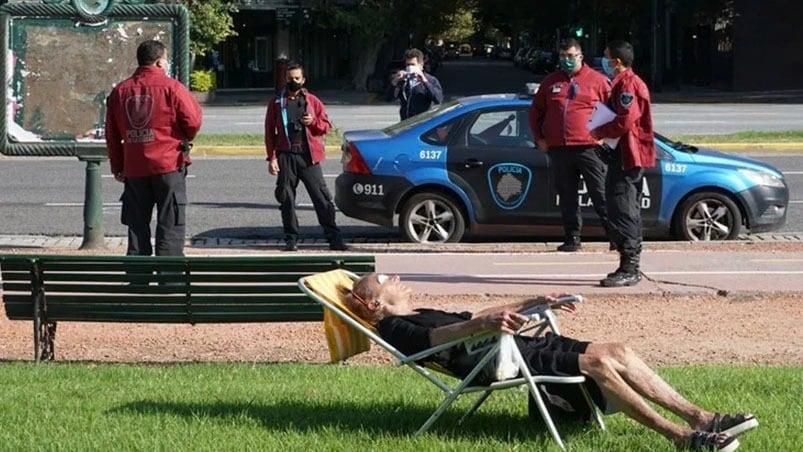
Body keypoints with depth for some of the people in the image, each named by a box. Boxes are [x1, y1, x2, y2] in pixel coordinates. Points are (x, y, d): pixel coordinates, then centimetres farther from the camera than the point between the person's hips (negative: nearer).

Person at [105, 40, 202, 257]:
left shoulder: (120, 91, 7)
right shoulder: (172, 88, -8)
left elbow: (112, 135, 10)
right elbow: (193, 122, -8)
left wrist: (117, 167, 17)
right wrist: (185, 139, 14)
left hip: (134, 169, 4)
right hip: (168, 166, -4)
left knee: (137, 226, 9)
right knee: (170, 227, 0)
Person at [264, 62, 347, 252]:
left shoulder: (312, 101, 11)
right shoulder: (276, 103, 9)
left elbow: (326, 125, 13)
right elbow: (269, 131, 6)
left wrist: (313, 121, -9)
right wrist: (272, 157, -2)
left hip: (309, 155, 0)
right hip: (286, 156, 0)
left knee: (321, 197, -4)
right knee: (286, 198, 2)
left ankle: (333, 237, -2)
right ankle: (291, 238, 11)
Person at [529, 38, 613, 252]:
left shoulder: (597, 81, 3)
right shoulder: (550, 82, 15)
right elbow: (536, 111, 23)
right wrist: (539, 138, 13)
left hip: (589, 148, -4)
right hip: (559, 149, 4)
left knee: (601, 195, -4)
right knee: (567, 196, 6)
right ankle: (572, 238, 12)